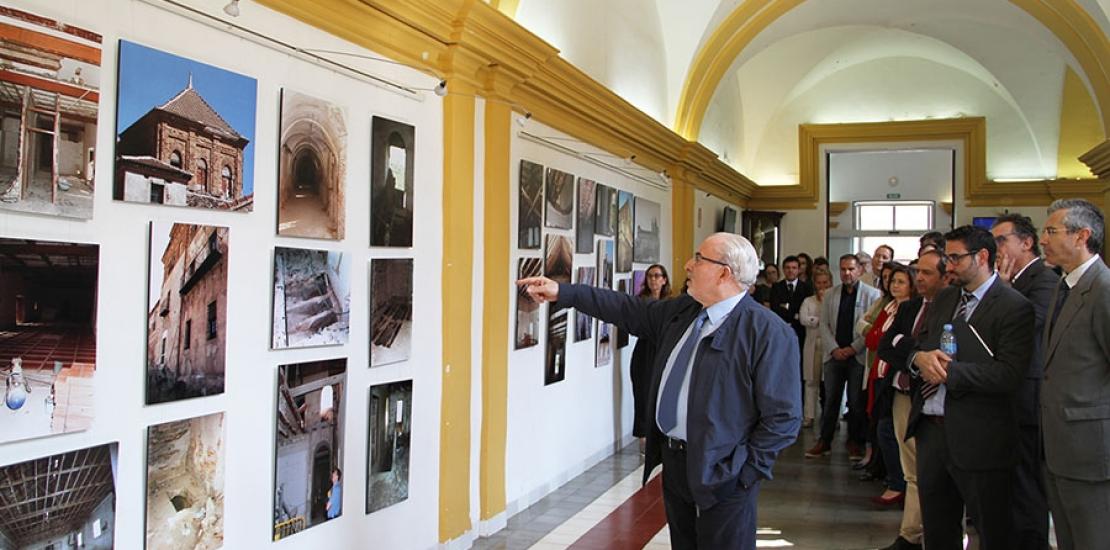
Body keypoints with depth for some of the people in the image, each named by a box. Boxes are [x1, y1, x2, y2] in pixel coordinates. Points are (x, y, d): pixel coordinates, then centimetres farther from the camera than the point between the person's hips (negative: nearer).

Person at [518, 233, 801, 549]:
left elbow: (784, 417, -17)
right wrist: (562, 293, 11)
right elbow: (627, 310, 13)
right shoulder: (681, 311, 5)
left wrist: (743, 471, -17)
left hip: (718, 474, -7)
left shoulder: (770, 332, -17)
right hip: (672, 461, 7)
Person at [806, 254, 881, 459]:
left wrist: (853, 348, -10)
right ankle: (824, 441, 13)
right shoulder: (831, 294, 9)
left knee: (856, 402, 4)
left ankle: (854, 442, 17)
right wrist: (834, 349, -5)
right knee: (830, 400, 7)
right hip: (834, 355, 3)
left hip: (858, 356, -3)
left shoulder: (871, 294, -2)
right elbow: (824, 324, 7)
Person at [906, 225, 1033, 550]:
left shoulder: (1014, 307, -11)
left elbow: (1009, 375, -21)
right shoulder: (944, 299, 13)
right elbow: (917, 348, 14)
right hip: (930, 429, 7)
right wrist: (920, 358, -9)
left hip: (978, 440, -7)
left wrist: (947, 371, -19)